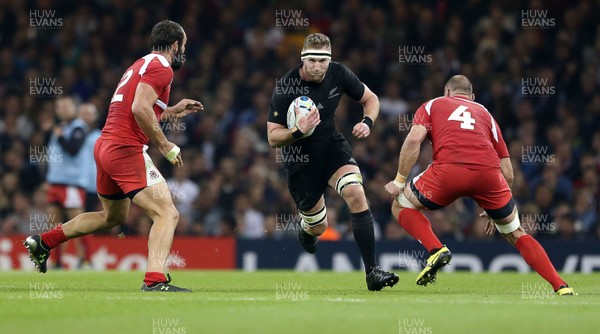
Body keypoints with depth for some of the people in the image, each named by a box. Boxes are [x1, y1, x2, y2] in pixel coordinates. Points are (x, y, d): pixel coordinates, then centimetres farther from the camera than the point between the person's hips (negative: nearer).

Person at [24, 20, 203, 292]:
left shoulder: (141, 65, 21)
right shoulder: (161, 68, -9)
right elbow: (140, 109, -22)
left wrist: (173, 111, 29)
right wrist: (165, 146, -16)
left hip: (105, 146, 10)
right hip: (126, 149, -10)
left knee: (113, 216, 29)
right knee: (167, 214, -15)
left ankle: (43, 241, 35)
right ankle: (155, 280, -30)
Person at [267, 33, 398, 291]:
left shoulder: (339, 74, -12)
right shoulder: (285, 87, -22)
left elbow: (370, 99, 5)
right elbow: (273, 138, -18)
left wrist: (367, 122, -15)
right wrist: (298, 132, -37)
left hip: (332, 146, 2)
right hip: (300, 158, -2)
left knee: (355, 193, -26)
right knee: (318, 227, 8)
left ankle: (372, 272, -23)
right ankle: (305, 225, 52)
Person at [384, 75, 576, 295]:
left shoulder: (432, 106, 28)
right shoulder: (485, 114, 34)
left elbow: (414, 139, 6)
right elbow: (507, 173, 28)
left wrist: (399, 181, 11)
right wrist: (494, 210, 39)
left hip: (449, 170, -3)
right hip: (488, 172, 3)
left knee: (401, 206, 23)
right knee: (515, 234, 22)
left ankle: (436, 250, -1)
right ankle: (561, 286, 10)